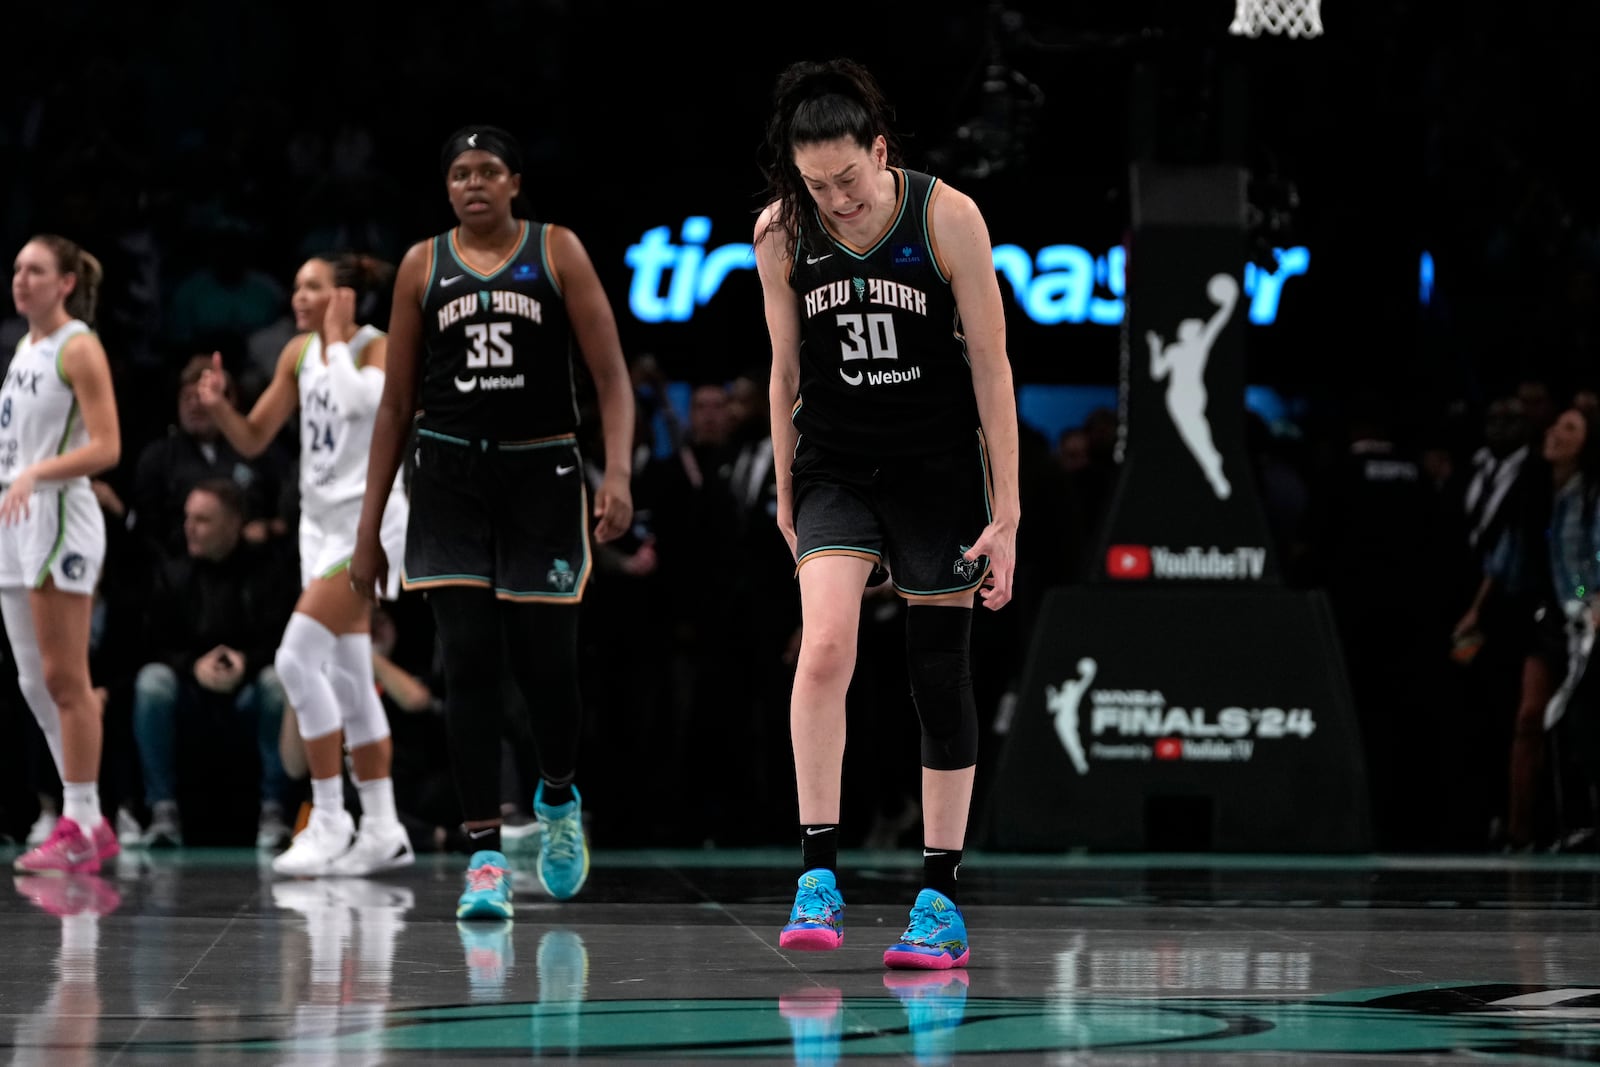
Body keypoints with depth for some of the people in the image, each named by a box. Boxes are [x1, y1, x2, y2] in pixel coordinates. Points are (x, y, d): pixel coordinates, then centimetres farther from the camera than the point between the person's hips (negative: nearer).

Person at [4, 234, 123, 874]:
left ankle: (81, 830, -4)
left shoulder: (79, 348, -9)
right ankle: (89, 825, 14)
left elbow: (106, 447, -17)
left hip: (61, 520, -9)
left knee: (64, 680, -7)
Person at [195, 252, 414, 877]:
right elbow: (254, 439, 11)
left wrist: (337, 335, -20)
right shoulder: (299, 353, 9)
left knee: (297, 658, -17)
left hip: (368, 521, -8)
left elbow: (356, 400, -34)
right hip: (322, 523, 8)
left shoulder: (379, 348, -11)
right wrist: (219, 407, -8)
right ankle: (383, 830, 15)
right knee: (348, 681, 9)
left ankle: (329, 820, -11)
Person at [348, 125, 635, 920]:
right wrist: (369, 525, 7)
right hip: (451, 475, 1)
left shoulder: (557, 251, 2)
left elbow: (611, 377, -1)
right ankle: (485, 855, -6)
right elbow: (396, 403, 11)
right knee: (470, 663, -8)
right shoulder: (423, 265, 7)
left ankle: (558, 797, 32)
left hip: (542, 474, -1)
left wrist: (618, 472, -17)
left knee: (546, 664, 1)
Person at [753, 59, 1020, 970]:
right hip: (836, 469, 1)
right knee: (825, 645, -20)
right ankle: (819, 877, -16)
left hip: (938, 469, -1)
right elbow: (788, 372, 6)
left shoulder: (948, 218, -14)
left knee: (941, 675, 2)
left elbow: (991, 367, -9)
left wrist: (1006, 514, -11)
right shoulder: (781, 233, -7)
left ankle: (942, 899, 11)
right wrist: (785, 495, 10)